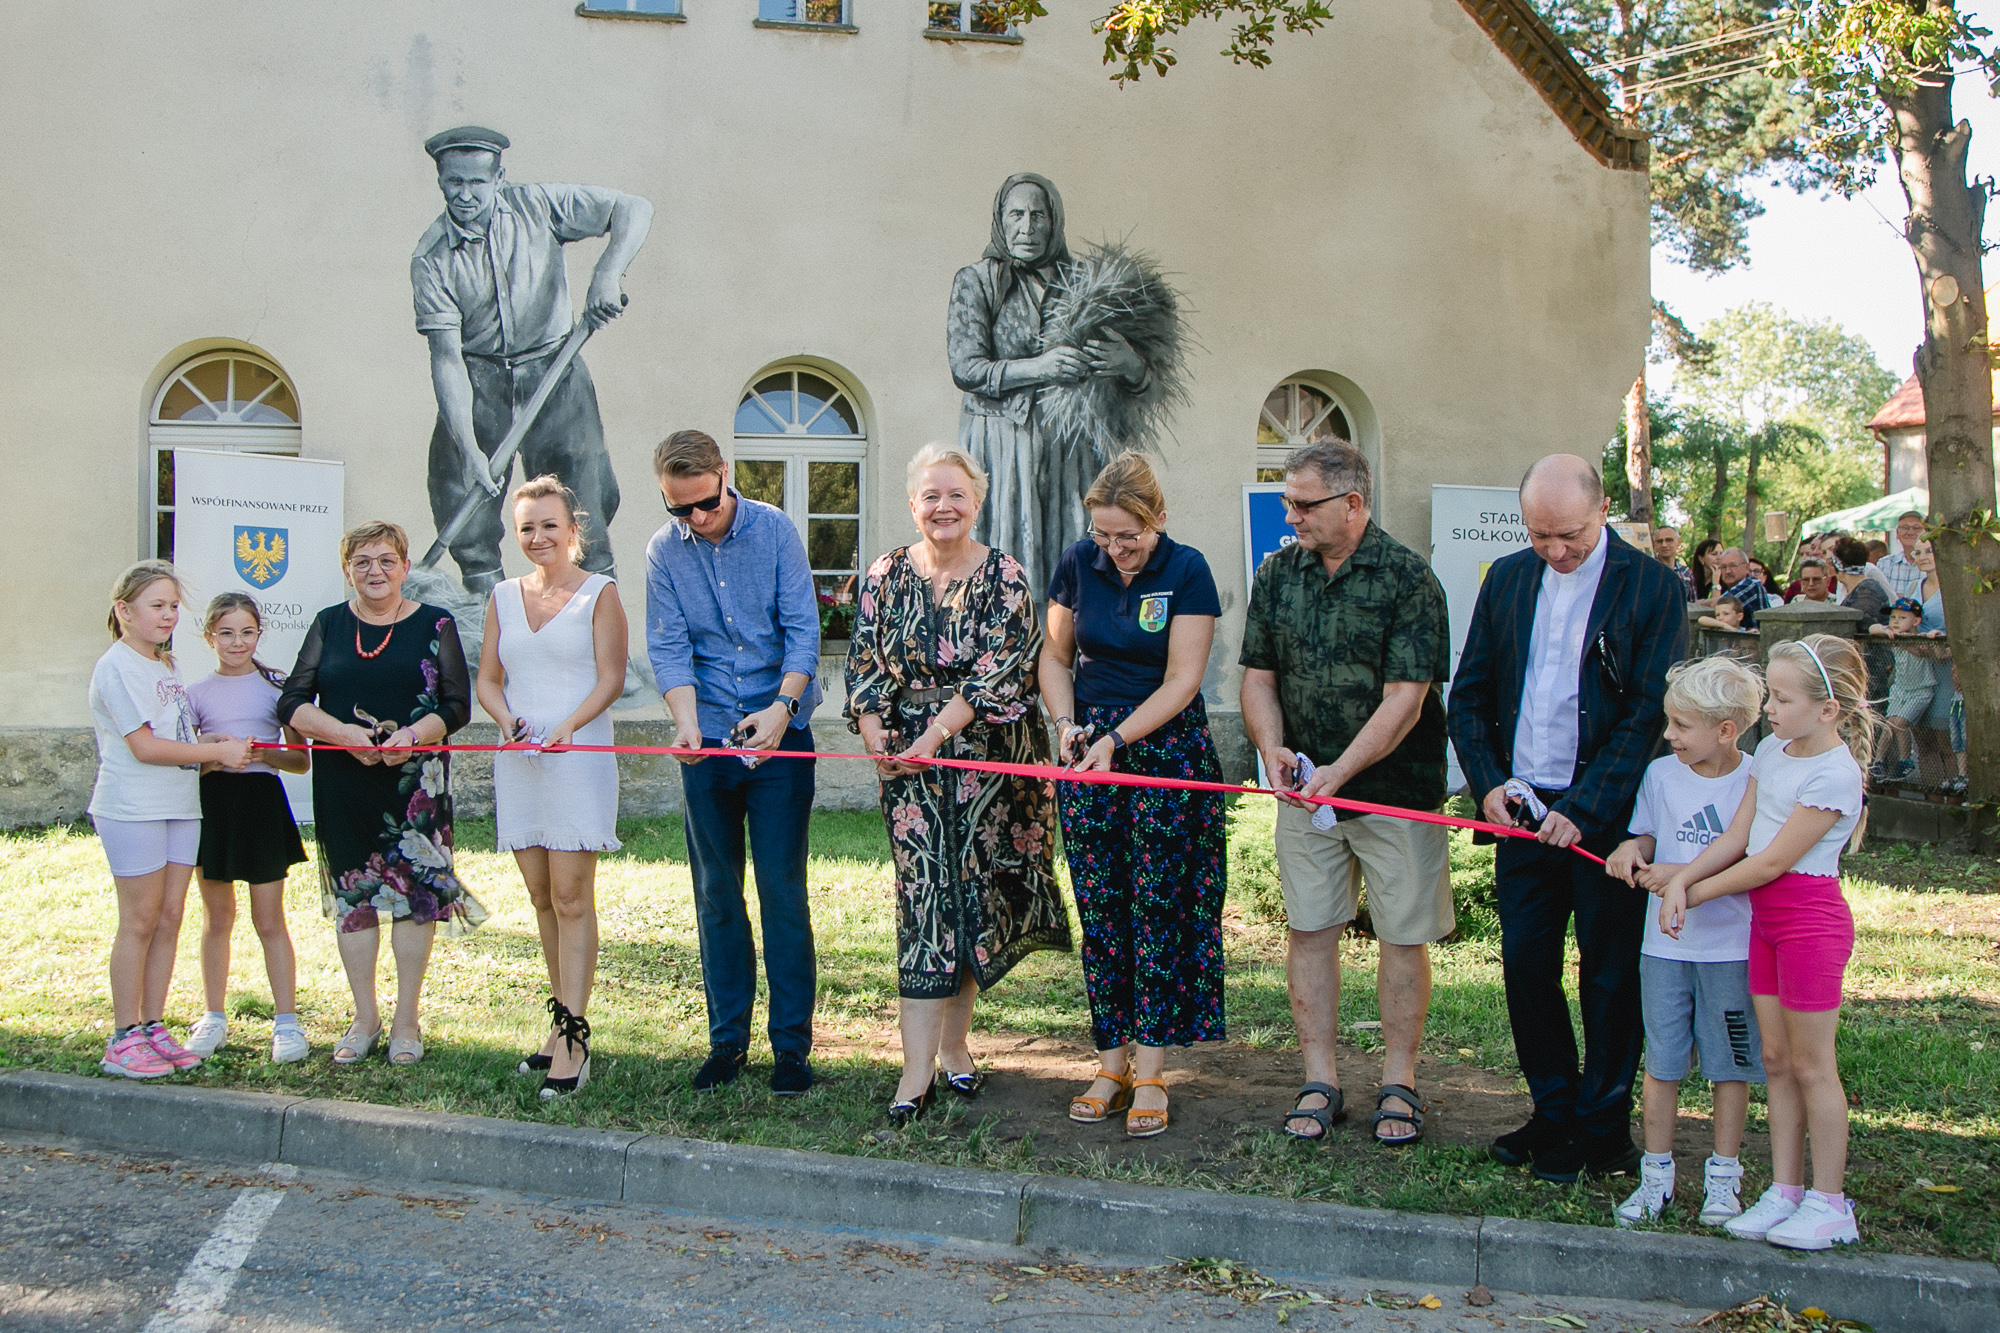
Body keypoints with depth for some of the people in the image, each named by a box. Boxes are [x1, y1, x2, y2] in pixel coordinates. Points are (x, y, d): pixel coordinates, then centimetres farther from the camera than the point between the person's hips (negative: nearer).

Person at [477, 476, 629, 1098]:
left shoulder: (599, 593, 0)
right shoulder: (504, 597, 14)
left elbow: (610, 678, -6)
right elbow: (488, 680, 13)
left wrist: (566, 727, -21)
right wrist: (508, 720, -8)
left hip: (579, 760, -5)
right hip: (518, 761, 5)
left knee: (571, 896, -7)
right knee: (541, 897, 9)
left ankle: (573, 1040, -6)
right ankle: (562, 1020, 19)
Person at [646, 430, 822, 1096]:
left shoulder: (774, 530, -3)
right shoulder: (664, 551, 2)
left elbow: (803, 627, -7)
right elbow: (668, 647, -3)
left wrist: (784, 704, -23)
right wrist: (686, 721, -20)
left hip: (780, 738, -2)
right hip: (707, 741, 2)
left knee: (783, 891, -2)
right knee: (716, 894, 8)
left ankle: (792, 1044, 6)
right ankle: (727, 1040, 19)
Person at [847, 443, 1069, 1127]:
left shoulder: (1005, 577, -2)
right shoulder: (886, 576, 5)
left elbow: (999, 669, -10)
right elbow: (864, 666, 4)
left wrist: (935, 733, -17)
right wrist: (876, 737, -12)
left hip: (990, 759, 0)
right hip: (910, 760, 1)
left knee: (974, 896, 4)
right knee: (925, 897, -5)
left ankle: (953, 1044, 20)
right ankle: (919, 1068, -6)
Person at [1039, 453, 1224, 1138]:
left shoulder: (1186, 570, -8)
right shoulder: (1078, 563, 3)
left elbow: (1181, 681, -11)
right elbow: (1055, 656, 12)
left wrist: (1116, 738, -19)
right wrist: (1066, 722, -4)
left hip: (1166, 747, -3)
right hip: (1089, 749, 3)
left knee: (1157, 905, -3)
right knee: (1099, 909, 3)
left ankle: (1150, 1071, 3)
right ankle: (1112, 1062, 12)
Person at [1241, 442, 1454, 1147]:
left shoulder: (1407, 577, -11)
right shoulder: (1277, 574, 5)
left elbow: (1404, 699, -15)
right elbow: (1258, 676, 10)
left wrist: (1340, 771, -21)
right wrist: (1272, 747, -8)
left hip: (1396, 788, -4)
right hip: (1305, 788, 4)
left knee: (1403, 935, 3)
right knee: (1308, 928, 6)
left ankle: (1399, 1082, 17)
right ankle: (1320, 1081, 17)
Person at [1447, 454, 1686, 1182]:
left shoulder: (1652, 588, -7)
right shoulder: (1506, 579, 8)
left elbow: (1650, 712, -11)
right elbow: (1469, 695, 10)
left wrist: (1584, 809, -17)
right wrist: (1488, 782, -5)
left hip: (1607, 813, -4)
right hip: (1522, 808, 4)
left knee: (1610, 976, 5)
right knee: (1525, 964, 8)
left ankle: (1603, 1130, 19)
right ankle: (1555, 1114, 24)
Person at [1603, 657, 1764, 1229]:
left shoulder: (1755, 781, -9)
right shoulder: (1660, 774, 2)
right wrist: (1633, 849, -11)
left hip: (1732, 945, -3)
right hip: (1665, 944, 3)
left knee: (1729, 1063, 8)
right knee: (1661, 1061, 6)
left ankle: (1723, 1175, 21)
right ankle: (1656, 1174, 17)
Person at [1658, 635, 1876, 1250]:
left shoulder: (1834, 774, -18)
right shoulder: (1772, 751, 7)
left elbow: (1773, 861, -18)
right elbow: (1736, 837, 6)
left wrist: (1697, 893, -10)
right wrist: (1680, 880, -7)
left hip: (1810, 919, -8)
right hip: (1765, 920, 8)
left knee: (1811, 1063, 0)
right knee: (1775, 1059, 11)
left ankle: (1828, 1204, 11)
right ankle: (1784, 1191, 19)